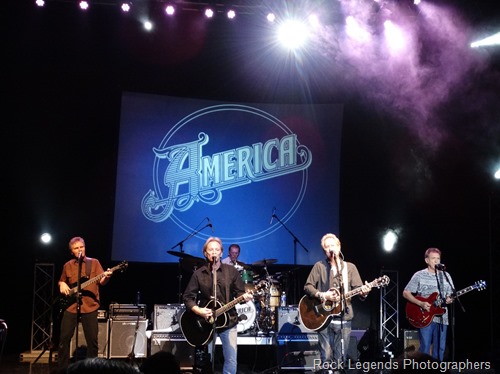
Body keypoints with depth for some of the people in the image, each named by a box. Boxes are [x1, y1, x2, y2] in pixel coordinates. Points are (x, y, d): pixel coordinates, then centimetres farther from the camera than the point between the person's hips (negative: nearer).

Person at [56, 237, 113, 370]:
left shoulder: (94, 262, 4)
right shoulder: (67, 266, 11)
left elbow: (101, 281, -4)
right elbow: (61, 281, 24)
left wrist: (106, 277, -25)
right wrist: (62, 284, 2)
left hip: (90, 307, -2)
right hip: (70, 306, 2)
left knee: (92, 340, -1)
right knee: (64, 338, 1)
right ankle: (62, 368, 12)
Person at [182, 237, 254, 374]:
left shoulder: (231, 271, 3)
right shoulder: (198, 274, 2)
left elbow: (239, 292, 3)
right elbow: (187, 297, 2)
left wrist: (244, 297, -20)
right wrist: (198, 310, -14)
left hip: (228, 321, 0)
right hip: (206, 322, 0)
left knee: (231, 360, -2)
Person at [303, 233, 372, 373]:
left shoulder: (350, 267, 9)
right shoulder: (319, 266, 5)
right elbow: (307, 287, 1)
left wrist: (363, 291, -21)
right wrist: (323, 295, -15)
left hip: (343, 319, 1)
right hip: (323, 317, -1)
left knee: (340, 361, 3)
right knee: (326, 359, -3)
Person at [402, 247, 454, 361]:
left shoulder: (445, 276, 11)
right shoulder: (419, 275, -1)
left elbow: (451, 295, 16)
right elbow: (406, 293, -2)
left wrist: (449, 299, -9)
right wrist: (421, 304, -14)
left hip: (441, 317, 4)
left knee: (440, 348, 5)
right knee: (425, 347, -8)